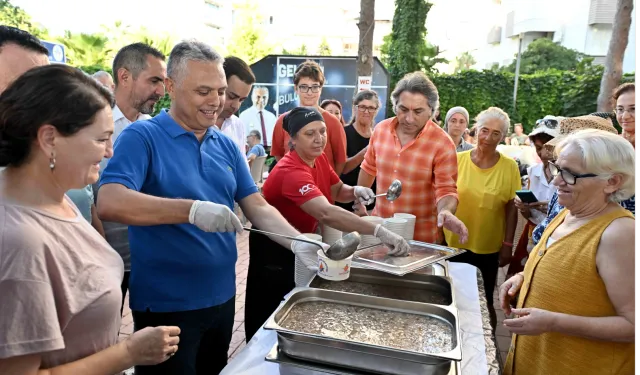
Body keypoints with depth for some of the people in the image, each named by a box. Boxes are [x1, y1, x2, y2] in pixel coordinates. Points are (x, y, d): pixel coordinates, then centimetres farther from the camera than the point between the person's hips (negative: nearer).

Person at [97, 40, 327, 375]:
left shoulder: (227, 146, 5)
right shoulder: (142, 136, -12)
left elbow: (258, 207, 2)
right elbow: (109, 202, -26)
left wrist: (298, 242, -15)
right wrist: (191, 210, -36)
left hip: (222, 298, 7)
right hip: (165, 306, -6)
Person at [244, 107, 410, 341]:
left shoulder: (319, 158, -5)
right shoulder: (291, 172, -34)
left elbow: (337, 190, 10)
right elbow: (326, 213, -48)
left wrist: (355, 192, -14)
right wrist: (379, 232, -54)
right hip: (273, 251, -8)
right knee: (269, 317, 9)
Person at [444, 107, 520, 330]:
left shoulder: (509, 167, -7)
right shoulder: (458, 160, -6)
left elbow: (511, 208, -2)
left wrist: (508, 244, -4)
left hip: (489, 247, -1)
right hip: (455, 242, 1)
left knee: (485, 300, 17)